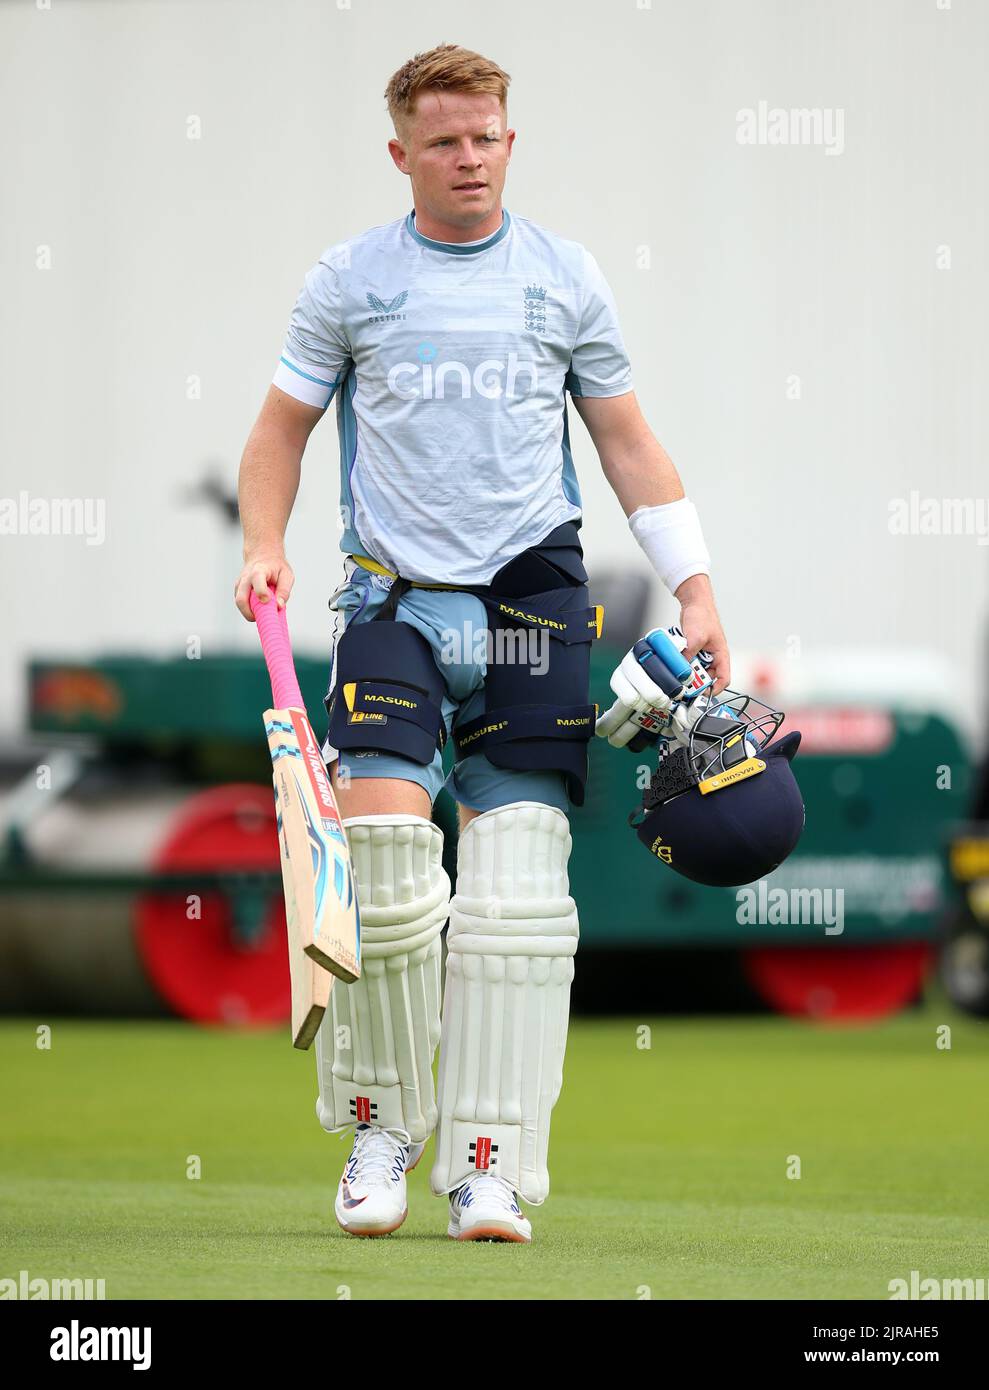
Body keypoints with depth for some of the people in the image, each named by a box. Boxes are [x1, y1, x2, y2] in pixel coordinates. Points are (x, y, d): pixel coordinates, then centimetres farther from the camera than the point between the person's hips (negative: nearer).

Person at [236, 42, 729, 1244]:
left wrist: (695, 591, 8)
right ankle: (380, 1124, 3)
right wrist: (263, 550, -3)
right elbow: (282, 425, 14)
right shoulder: (351, 279, 6)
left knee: (517, 889, -6)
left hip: (533, 597, 1)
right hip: (397, 595, -1)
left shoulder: (564, 277, 10)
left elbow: (627, 442, 15)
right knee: (379, 855, -16)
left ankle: (488, 1165, -4)